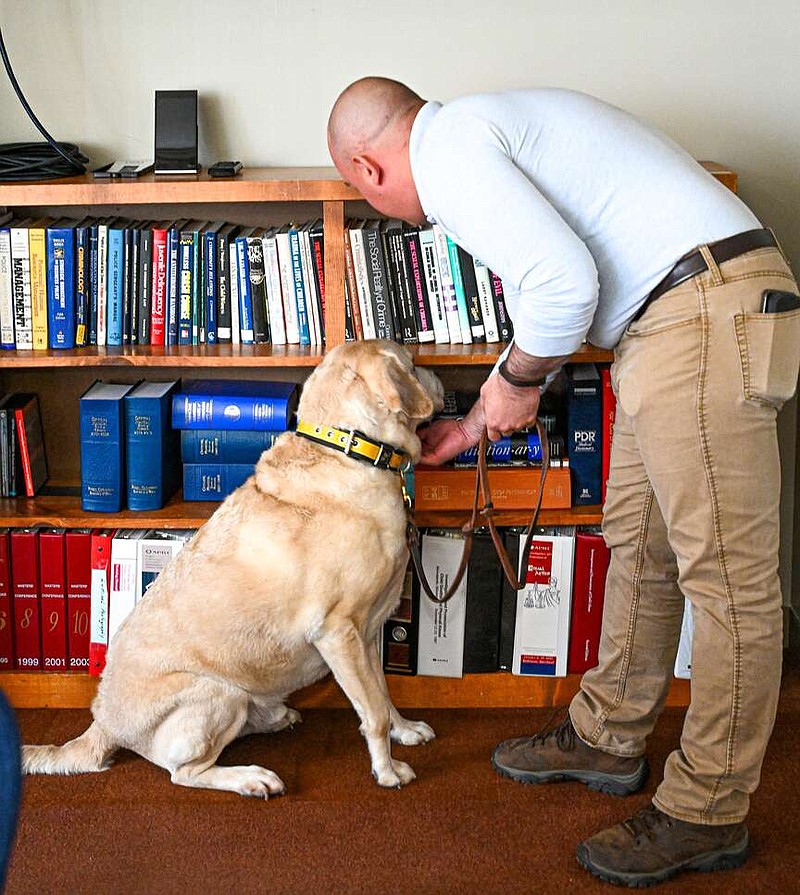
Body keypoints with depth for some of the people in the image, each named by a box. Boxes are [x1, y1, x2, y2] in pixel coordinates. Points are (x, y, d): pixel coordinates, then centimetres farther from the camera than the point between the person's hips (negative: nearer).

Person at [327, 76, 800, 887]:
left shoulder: (447, 147, -8)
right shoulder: (485, 130, 25)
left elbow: (564, 281, -22)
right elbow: (547, 289, 32)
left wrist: (517, 379, -2)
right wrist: (474, 425, 38)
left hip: (707, 313, -11)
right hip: (674, 317, 11)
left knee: (726, 576, -3)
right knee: (637, 546, 18)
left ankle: (707, 815, 6)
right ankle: (606, 738, 33)